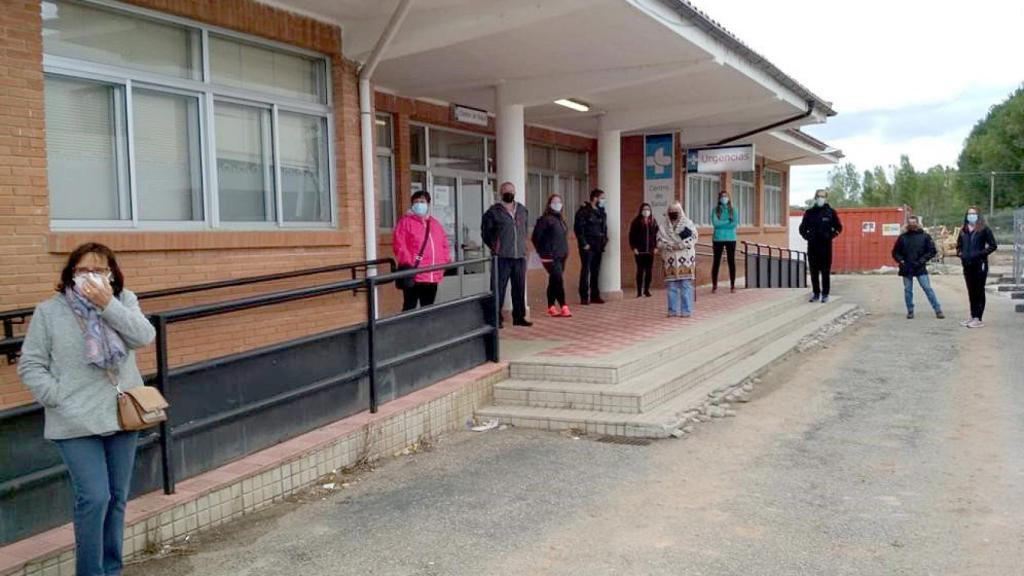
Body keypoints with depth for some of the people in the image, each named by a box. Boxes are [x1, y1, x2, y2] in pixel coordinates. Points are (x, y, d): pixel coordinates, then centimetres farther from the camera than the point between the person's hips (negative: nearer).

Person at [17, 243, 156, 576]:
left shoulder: (124, 301, 4)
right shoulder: (49, 311, -2)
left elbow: (144, 337, -13)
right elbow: (30, 366, -2)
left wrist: (108, 305, -20)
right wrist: (58, 399, -13)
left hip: (121, 416, 3)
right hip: (76, 423, -3)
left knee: (117, 498, 12)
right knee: (94, 499, -10)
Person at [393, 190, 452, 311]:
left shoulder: (435, 223, 17)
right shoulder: (405, 221, -2)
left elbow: (444, 244, 21)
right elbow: (400, 245, -11)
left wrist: (445, 261, 7)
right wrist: (409, 263, -19)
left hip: (433, 276, 6)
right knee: (410, 308, -6)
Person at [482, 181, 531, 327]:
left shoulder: (522, 210, 13)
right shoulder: (494, 211, -2)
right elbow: (485, 232, 4)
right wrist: (495, 246, 1)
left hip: (520, 256, 5)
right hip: (502, 257, -5)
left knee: (520, 288, 10)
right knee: (499, 288, -4)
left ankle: (519, 317, 20)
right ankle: (496, 318, 2)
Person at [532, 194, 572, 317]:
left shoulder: (561, 219, 16)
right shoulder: (545, 219, -10)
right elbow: (536, 237, -11)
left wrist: (565, 251, 16)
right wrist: (543, 252, -9)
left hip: (561, 256, 8)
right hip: (550, 257, -8)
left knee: (554, 282, 12)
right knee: (558, 281, -11)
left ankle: (551, 308, 18)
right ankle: (563, 307, -8)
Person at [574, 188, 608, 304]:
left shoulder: (601, 212, 15)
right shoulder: (584, 211, -9)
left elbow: (604, 227, 22)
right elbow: (578, 228, -14)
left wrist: (604, 240, 9)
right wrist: (584, 244, -17)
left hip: (597, 247, 7)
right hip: (588, 247, -7)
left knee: (596, 271, 10)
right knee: (585, 270, -4)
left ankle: (595, 296, 16)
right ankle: (584, 297, -2)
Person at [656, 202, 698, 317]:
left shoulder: (688, 224, 5)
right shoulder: (664, 228, 11)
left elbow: (693, 239, -6)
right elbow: (660, 242, 1)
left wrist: (679, 245, -17)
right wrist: (671, 246, -15)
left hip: (685, 260, -2)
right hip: (670, 260, 2)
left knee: (686, 285, -5)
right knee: (671, 286, 2)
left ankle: (686, 310, -1)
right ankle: (673, 310, 8)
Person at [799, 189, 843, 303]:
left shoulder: (831, 212, 3)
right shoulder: (809, 212, 7)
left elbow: (839, 227, 10)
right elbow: (802, 228, 15)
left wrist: (831, 236, -3)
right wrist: (807, 236, 1)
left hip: (826, 245, -2)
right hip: (812, 245, 2)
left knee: (825, 271, 0)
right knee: (814, 271, 5)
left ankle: (825, 294, 6)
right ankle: (816, 293, 14)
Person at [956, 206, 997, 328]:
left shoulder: (984, 229, -3)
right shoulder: (963, 231, 13)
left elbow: (993, 245, -5)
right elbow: (959, 245, 24)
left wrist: (981, 253, -15)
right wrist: (960, 253, 5)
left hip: (980, 264, -6)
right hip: (967, 265, 6)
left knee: (979, 291, -3)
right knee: (971, 292, 11)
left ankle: (978, 319, -2)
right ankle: (973, 317, 18)